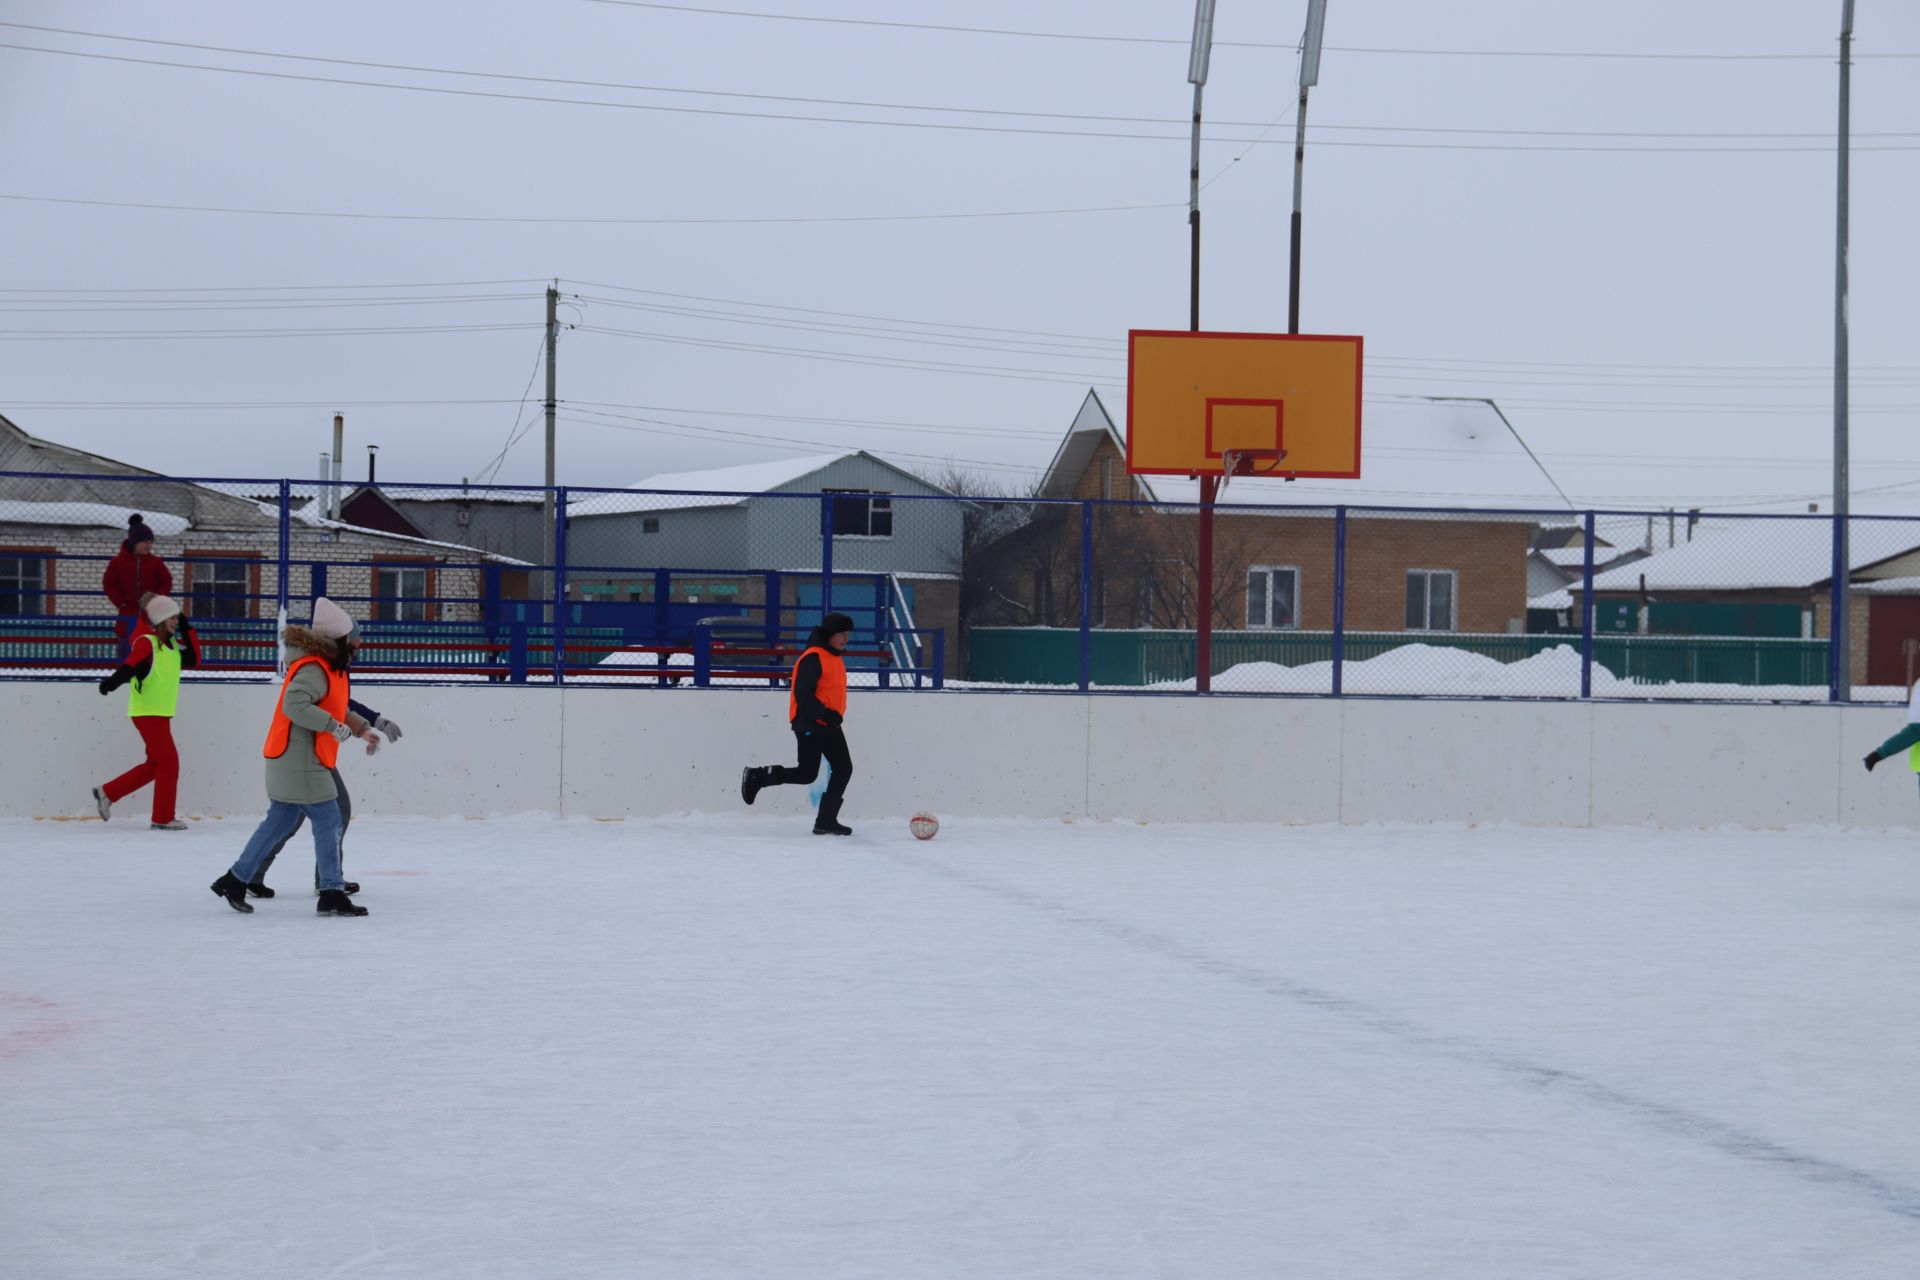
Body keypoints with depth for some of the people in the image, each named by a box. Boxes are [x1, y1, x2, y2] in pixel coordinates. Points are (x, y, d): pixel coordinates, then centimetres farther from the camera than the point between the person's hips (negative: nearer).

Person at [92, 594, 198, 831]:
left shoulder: (173, 644, 12)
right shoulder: (146, 642, -14)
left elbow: (193, 660, 15)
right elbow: (130, 665, -28)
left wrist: (187, 631, 8)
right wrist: (113, 681, -47)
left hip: (161, 713, 9)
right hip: (147, 713, -9)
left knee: (154, 765, 16)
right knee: (169, 762, -6)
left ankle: (107, 794, 22)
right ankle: (163, 818, 2)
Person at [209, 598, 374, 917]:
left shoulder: (328, 667, 15)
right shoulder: (314, 669, -18)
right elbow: (294, 705, -30)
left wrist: (362, 730, 25)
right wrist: (333, 726, -26)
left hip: (289, 760, 11)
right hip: (300, 761, -11)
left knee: (279, 822, 16)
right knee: (327, 821, -6)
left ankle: (235, 881, 21)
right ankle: (332, 895, -3)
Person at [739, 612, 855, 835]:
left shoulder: (835, 657, 13)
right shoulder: (813, 658, -17)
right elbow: (802, 693, -24)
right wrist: (824, 713, -31)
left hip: (829, 725, 9)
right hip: (809, 724, -9)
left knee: (844, 768, 2)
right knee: (807, 773, -7)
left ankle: (826, 821, 5)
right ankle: (756, 777, 10)